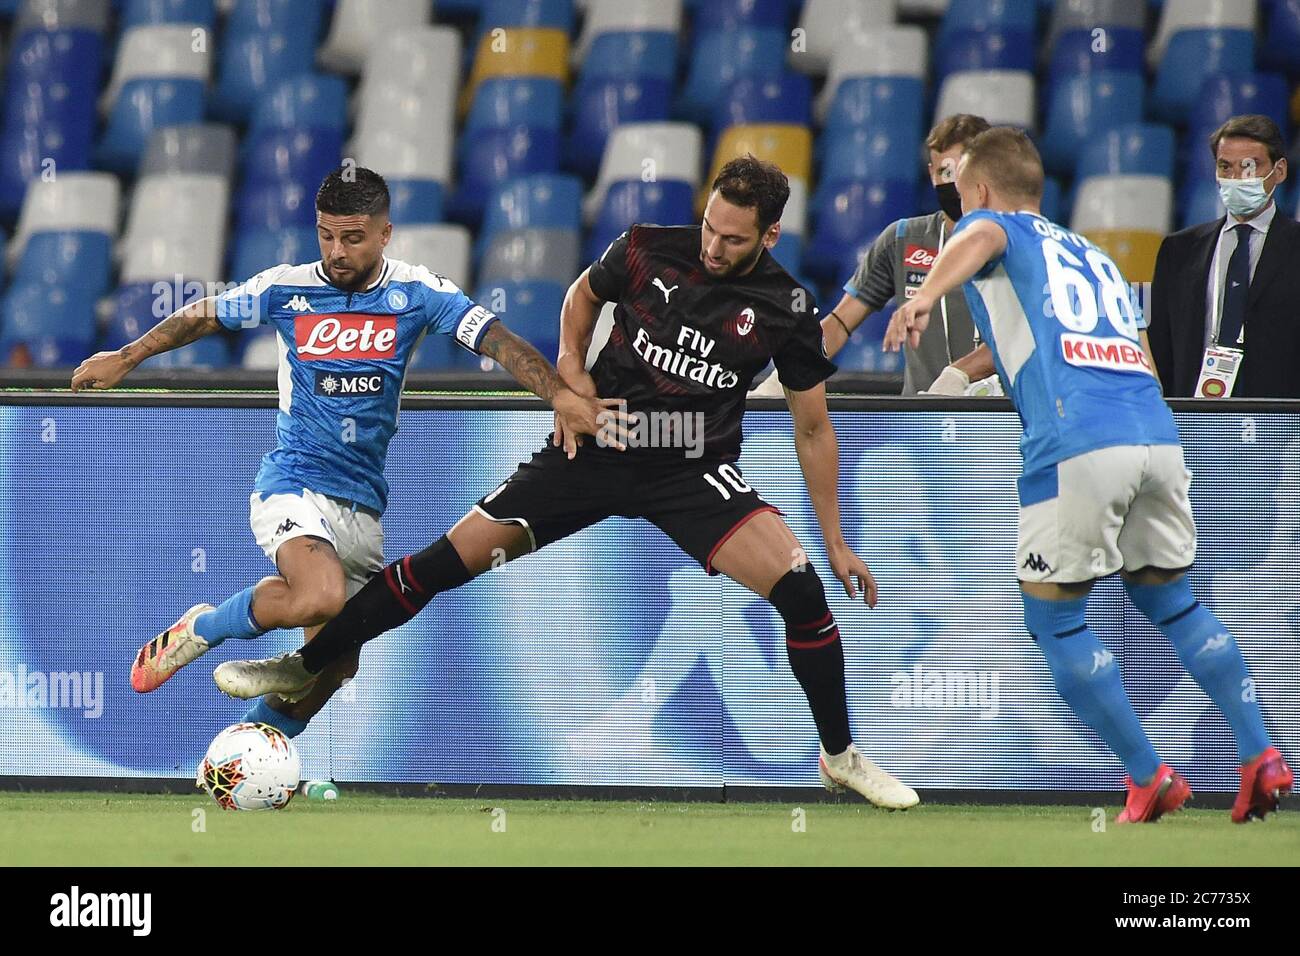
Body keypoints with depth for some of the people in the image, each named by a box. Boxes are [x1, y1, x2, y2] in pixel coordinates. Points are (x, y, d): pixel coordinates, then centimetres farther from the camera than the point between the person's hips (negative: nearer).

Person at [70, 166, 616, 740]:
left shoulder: (417, 294, -1)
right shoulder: (285, 289, -2)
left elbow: (497, 341, -10)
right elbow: (202, 317, 13)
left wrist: (561, 395, -25)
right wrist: (125, 358, 17)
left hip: (364, 506, 4)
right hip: (294, 483, -4)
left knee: (333, 665, 5)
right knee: (320, 598, -33)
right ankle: (201, 629, -9)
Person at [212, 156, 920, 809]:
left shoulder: (784, 309, -9)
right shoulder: (649, 252, -8)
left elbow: (813, 430, 3)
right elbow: (584, 293, 16)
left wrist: (835, 540, 5)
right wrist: (569, 371, 0)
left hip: (696, 474, -1)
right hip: (595, 451, 1)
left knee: (800, 587, -23)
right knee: (442, 564, -6)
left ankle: (840, 758, -2)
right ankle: (302, 668, 12)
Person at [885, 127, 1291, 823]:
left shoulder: (997, 227, 15)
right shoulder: (1095, 256, 32)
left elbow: (981, 237, -12)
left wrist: (926, 297, -32)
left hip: (1078, 446, -6)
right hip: (1158, 434, 6)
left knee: (1054, 619, 9)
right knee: (1169, 601, 22)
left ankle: (1148, 779, 5)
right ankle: (1261, 758, 12)